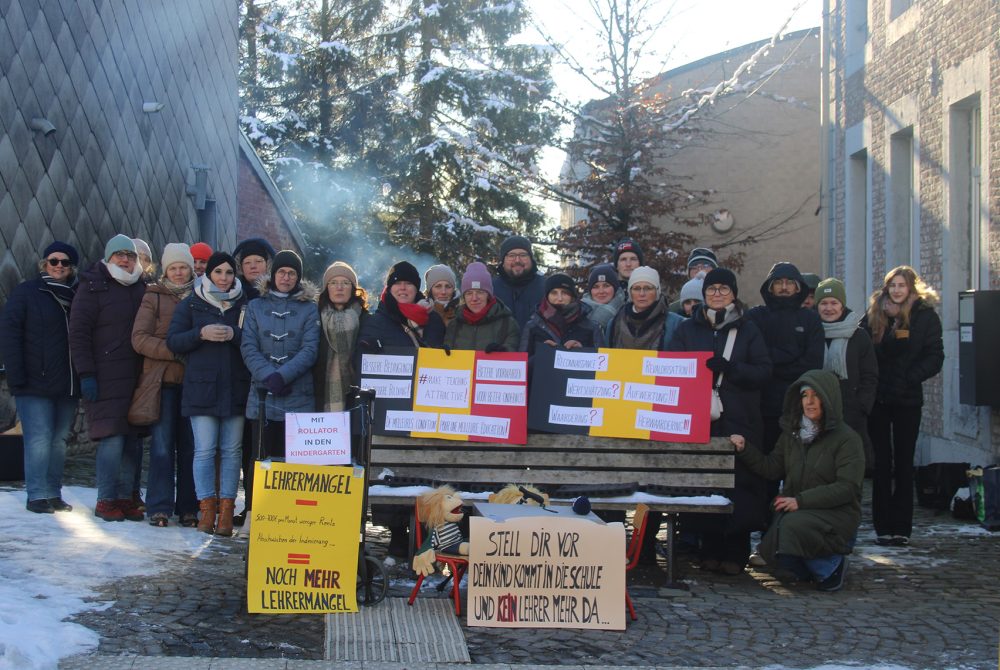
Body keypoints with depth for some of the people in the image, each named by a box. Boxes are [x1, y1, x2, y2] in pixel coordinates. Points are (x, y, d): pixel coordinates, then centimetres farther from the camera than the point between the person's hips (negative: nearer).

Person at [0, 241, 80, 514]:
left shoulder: (77, 295, 12)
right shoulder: (26, 292, 0)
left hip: (68, 386, 4)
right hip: (35, 384, -4)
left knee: (59, 440, 8)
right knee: (39, 439, -7)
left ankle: (53, 493, 15)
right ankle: (37, 496, -2)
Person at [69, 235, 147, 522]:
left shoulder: (141, 289, 15)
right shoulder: (93, 287, 0)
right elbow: (78, 333, -5)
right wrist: (86, 374, -12)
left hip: (134, 377, 5)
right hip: (105, 377, -5)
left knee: (132, 440, 3)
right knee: (112, 440, -10)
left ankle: (126, 497, 11)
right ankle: (106, 500, -1)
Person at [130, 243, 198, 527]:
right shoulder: (154, 297, 6)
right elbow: (140, 339, -3)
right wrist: (175, 351, -14)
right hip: (164, 379, -1)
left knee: (190, 445, 3)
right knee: (162, 445, -3)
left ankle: (188, 507, 10)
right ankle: (159, 507, 2)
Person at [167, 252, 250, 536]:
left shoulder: (246, 305, 9)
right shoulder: (191, 304, 9)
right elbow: (173, 340, 3)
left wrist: (234, 334, -15)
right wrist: (201, 334, -12)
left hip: (236, 388, 1)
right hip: (202, 386, 0)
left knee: (231, 450, 1)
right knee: (204, 450, -4)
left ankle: (226, 510, 5)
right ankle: (207, 509, 2)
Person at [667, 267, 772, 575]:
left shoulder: (747, 330, 10)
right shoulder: (688, 328, 14)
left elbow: (764, 371, 1)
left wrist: (729, 367, -15)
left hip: (739, 421, -1)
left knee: (739, 482, -6)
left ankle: (736, 553, 1)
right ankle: (710, 551, 6)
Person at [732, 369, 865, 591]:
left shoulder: (846, 438, -8)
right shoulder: (792, 433, 12)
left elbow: (848, 487, -15)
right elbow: (773, 468, 10)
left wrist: (801, 500, -21)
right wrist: (745, 450, -6)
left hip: (836, 513, -5)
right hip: (795, 511, 5)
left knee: (794, 526, -33)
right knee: (770, 550, -20)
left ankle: (831, 566, -6)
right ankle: (812, 567, 10)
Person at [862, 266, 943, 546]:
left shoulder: (925, 316, -1)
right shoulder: (874, 314, 6)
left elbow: (935, 357, -5)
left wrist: (911, 377, -17)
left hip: (907, 398, -2)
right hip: (878, 397, 2)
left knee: (904, 462, 5)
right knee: (881, 462, 4)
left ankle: (901, 527, 8)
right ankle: (883, 526, 8)